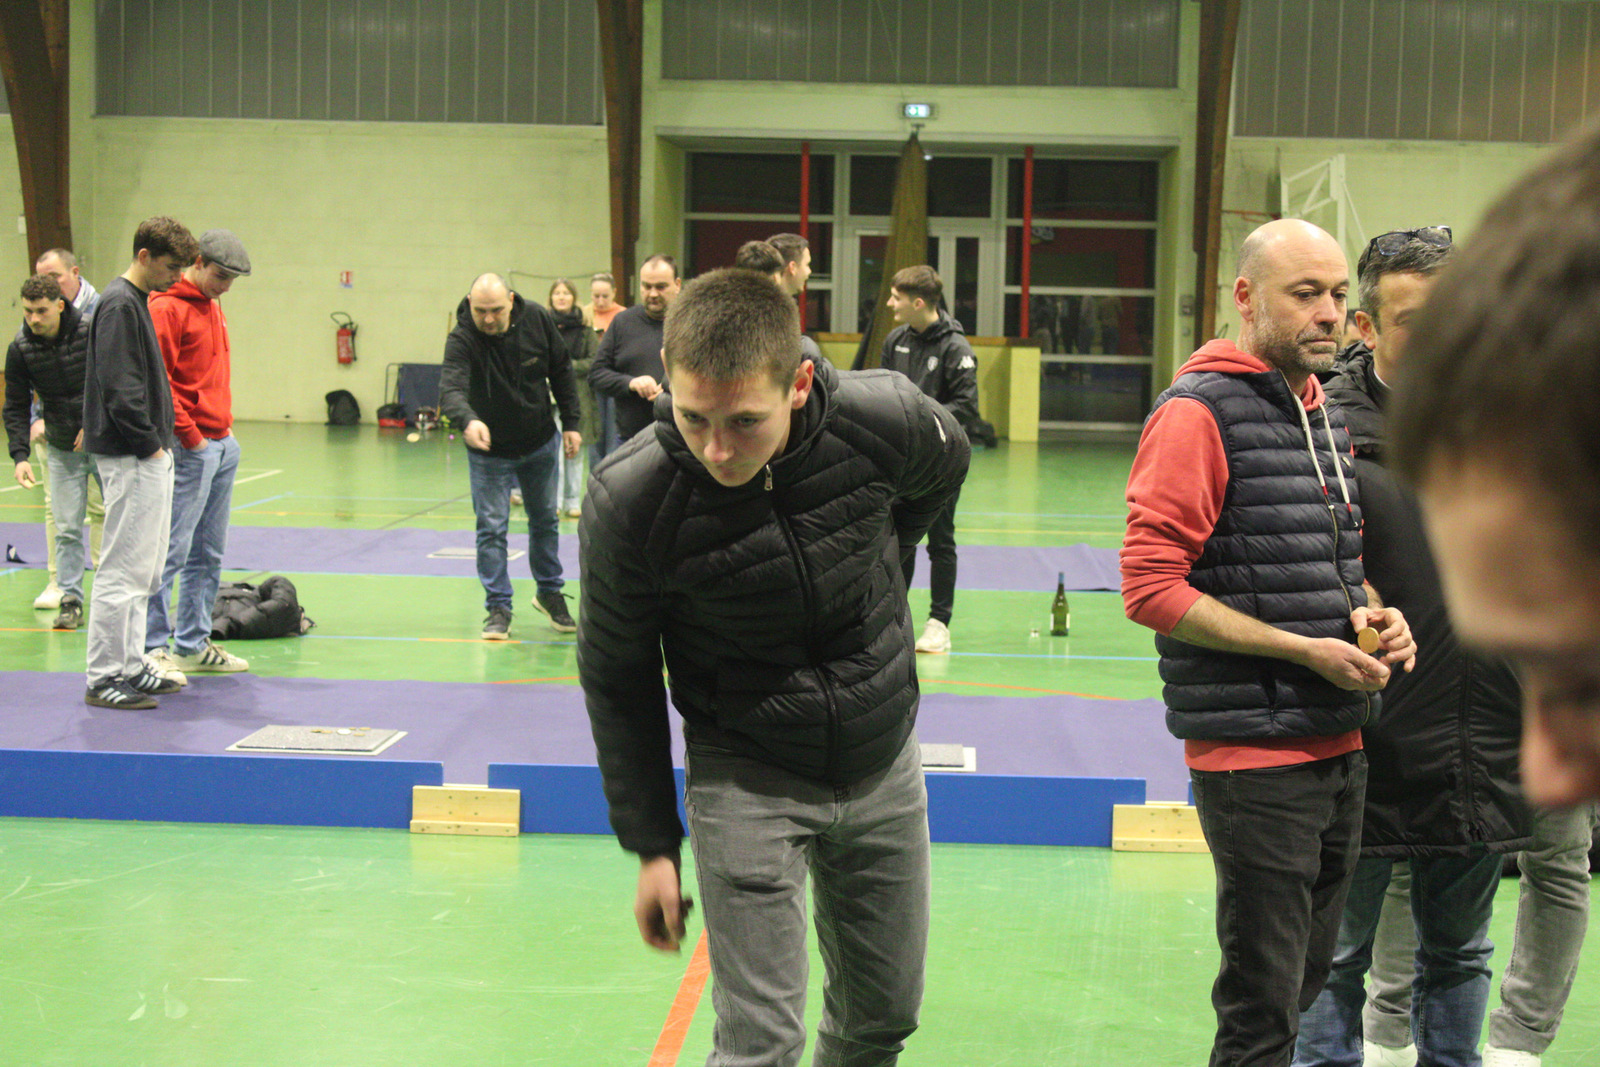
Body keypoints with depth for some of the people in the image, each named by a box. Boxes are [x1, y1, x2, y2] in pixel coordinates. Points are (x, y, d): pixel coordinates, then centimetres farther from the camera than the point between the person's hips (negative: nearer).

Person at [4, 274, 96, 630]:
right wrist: (20, 455, -14)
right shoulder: (20, 349, -8)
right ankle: (71, 601, 6)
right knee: (66, 527, -2)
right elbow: (16, 408, -3)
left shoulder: (93, 332, -14)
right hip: (62, 449, 2)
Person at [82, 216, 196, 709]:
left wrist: (159, 441, 13)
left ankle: (130, 666, 22)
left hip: (150, 456, 10)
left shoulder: (136, 302, 16)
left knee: (143, 571, 15)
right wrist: (149, 444, -14)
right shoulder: (119, 305, -15)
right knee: (123, 571, -6)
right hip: (131, 460, -10)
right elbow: (119, 388, -22)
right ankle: (104, 678, -1)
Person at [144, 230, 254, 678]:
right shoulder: (166, 308, -11)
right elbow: (157, 381, -17)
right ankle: (154, 647, -3)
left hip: (223, 444, 9)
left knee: (209, 553, 12)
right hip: (190, 450, -9)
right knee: (172, 550, -7)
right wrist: (191, 437, -15)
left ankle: (193, 644, 19)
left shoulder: (213, 306, 18)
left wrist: (225, 426, 14)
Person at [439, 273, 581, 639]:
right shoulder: (462, 340, -26)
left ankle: (550, 592, 33)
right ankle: (498, 607, 5)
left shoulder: (537, 319, -15)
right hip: (489, 449, -3)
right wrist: (467, 420, -63)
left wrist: (570, 422, -2)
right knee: (491, 527, -5)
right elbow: (451, 388, -43)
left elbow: (561, 370, -1)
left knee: (545, 520, 16)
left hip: (541, 443, 3)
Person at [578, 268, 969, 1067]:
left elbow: (947, 463, 7)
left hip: (883, 761, 3)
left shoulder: (883, 420, -21)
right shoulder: (628, 500, -24)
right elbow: (617, 679, -8)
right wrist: (651, 844, -4)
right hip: (745, 778, -3)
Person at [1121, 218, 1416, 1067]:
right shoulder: (1198, 413, -12)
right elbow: (1150, 588, -18)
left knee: (1306, 987, 17)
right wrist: (1304, 650, -18)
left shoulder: (1321, 410, 14)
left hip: (1339, 745, 8)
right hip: (1255, 754, -8)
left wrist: (1373, 616, 4)